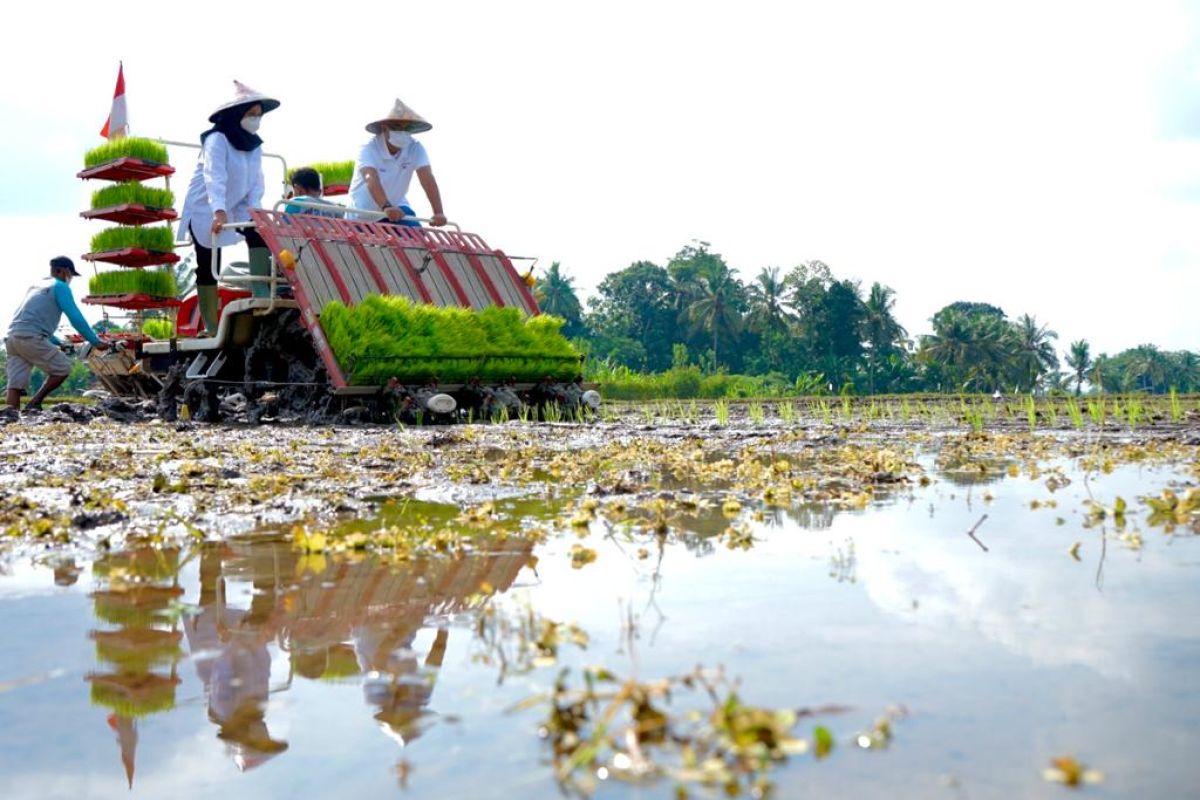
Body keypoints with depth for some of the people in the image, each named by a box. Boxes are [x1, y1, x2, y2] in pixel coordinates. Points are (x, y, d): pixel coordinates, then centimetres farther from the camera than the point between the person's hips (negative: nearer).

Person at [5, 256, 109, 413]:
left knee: (16, 384, 4)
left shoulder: (36, 285, 28)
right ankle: (34, 403, -1)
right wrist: (96, 342, -3)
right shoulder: (60, 287, 3)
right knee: (63, 368, 5)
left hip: (12, 337, 8)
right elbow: (76, 318, -6)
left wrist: (57, 342, 43)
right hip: (31, 338, -8)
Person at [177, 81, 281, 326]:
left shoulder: (254, 146, 6)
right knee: (208, 266, -6)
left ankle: (262, 295, -17)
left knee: (260, 233, -17)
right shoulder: (217, 140, -18)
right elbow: (214, 177, -31)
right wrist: (219, 212, -44)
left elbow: (255, 180, 0)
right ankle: (211, 327, -2)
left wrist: (254, 209, -17)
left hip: (236, 208, 7)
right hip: (206, 210, -7)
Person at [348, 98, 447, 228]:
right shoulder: (369, 149, -26)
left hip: (396, 208, 1)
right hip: (364, 212, -1)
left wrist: (438, 213, -46)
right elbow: (371, 180, -44)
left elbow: (428, 179, -30)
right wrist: (386, 207, -63)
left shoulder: (416, 149, -17)